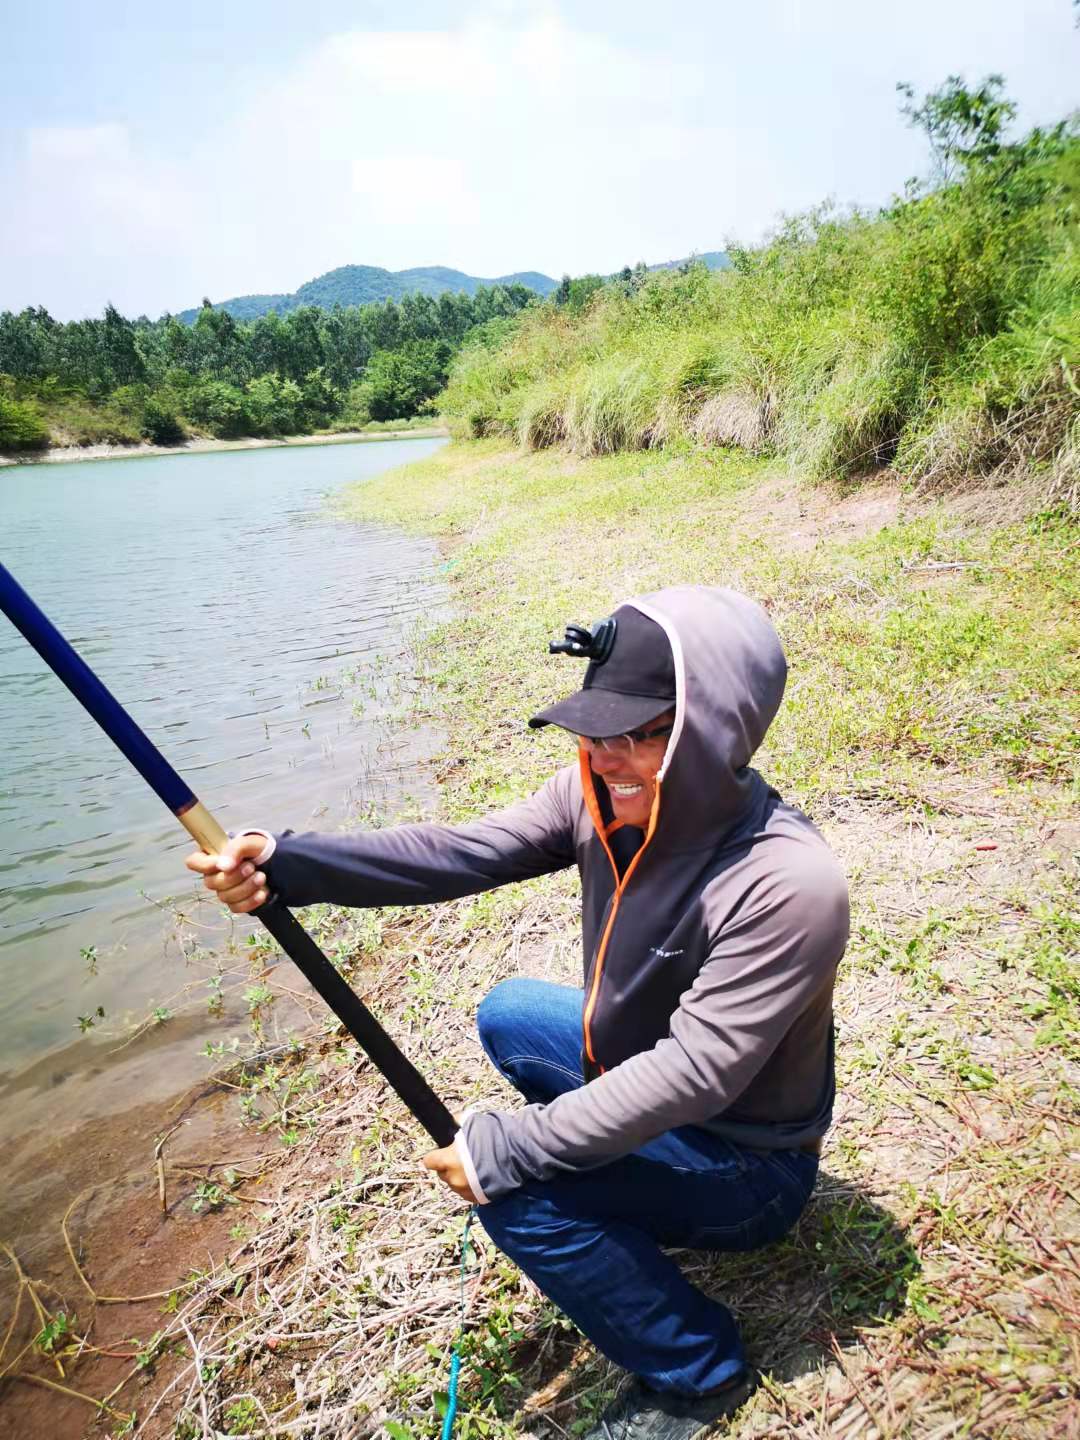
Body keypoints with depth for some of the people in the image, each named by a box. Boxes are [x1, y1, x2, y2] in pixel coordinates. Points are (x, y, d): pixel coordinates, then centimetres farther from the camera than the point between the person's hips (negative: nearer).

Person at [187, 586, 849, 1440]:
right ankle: (637, 1194, 23)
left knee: (513, 1186, -23)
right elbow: (464, 853, -22)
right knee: (509, 1016, 14)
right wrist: (288, 865, -34)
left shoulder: (791, 886, -36)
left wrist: (509, 1147, -30)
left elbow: (694, 1072, -34)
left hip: (748, 1162, -7)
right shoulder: (607, 794, -16)